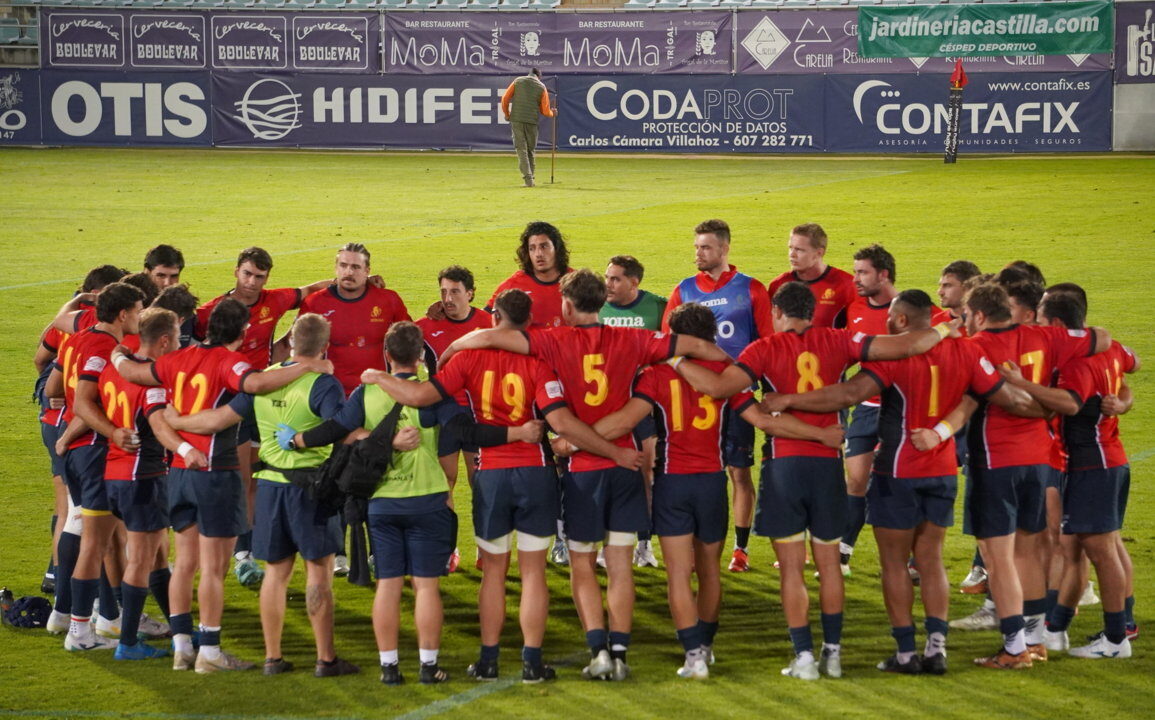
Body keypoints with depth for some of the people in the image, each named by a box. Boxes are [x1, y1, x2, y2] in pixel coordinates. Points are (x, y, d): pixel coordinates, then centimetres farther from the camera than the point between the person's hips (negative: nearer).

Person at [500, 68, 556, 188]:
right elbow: (545, 111, 2)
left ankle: (528, 179, -15)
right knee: (530, 150, 13)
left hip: (516, 120, 0)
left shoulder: (518, 81, 6)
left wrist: (507, 114, 17)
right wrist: (552, 113, 24)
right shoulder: (541, 87, 3)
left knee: (521, 149, -3)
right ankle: (530, 179, 13)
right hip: (532, 122, 0)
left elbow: (505, 99, 3)